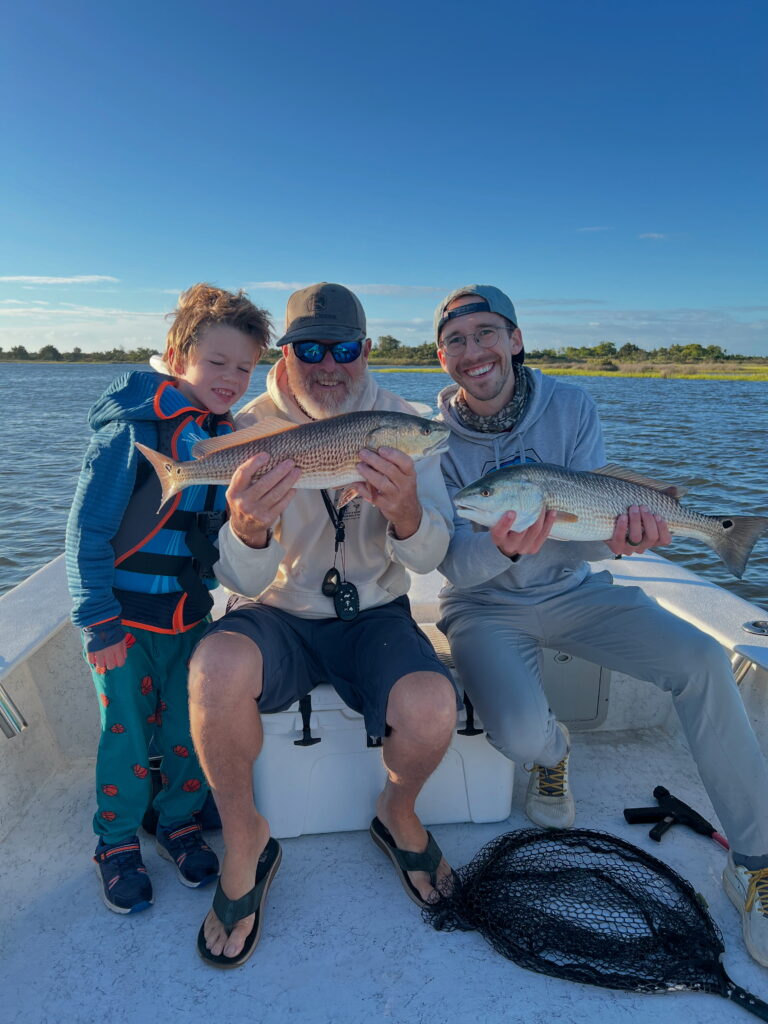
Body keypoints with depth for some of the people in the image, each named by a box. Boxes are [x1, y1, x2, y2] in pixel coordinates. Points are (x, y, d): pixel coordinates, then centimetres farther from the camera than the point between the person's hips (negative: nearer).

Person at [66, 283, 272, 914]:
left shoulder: (230, 438, 3)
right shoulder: (134, 431, -16)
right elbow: (87, 529, -15)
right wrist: (98, 621, -16)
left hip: (192, 614, 5)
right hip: (126, 615, -4)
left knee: (191, 730, 10)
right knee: (128, 734, 7)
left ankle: (179, 824, 35)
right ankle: (118, 844, 31)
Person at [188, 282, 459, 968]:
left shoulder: (403, 426, -4)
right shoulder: (251, 431, -7)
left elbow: (429, 560, -10)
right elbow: (245, 581, -13)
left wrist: (407, 515, -34)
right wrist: (248, 531, -38)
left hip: (374, 614, 1)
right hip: (277, 614, 0)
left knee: (431, 709, -28)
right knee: (217, 666, -32)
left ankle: (398, 811, 10)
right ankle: (244, 840, -1)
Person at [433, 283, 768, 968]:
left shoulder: (570, 407, -6)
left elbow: (583, 535, -8)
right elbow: (455, 564, -17)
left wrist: (617, 535, -32)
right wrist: (501, 550, -40)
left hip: (570, 592, 2)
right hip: (484, 605, -2)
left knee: (703, 661, -18)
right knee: (518, 732, -28)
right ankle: (552, 751, 14)